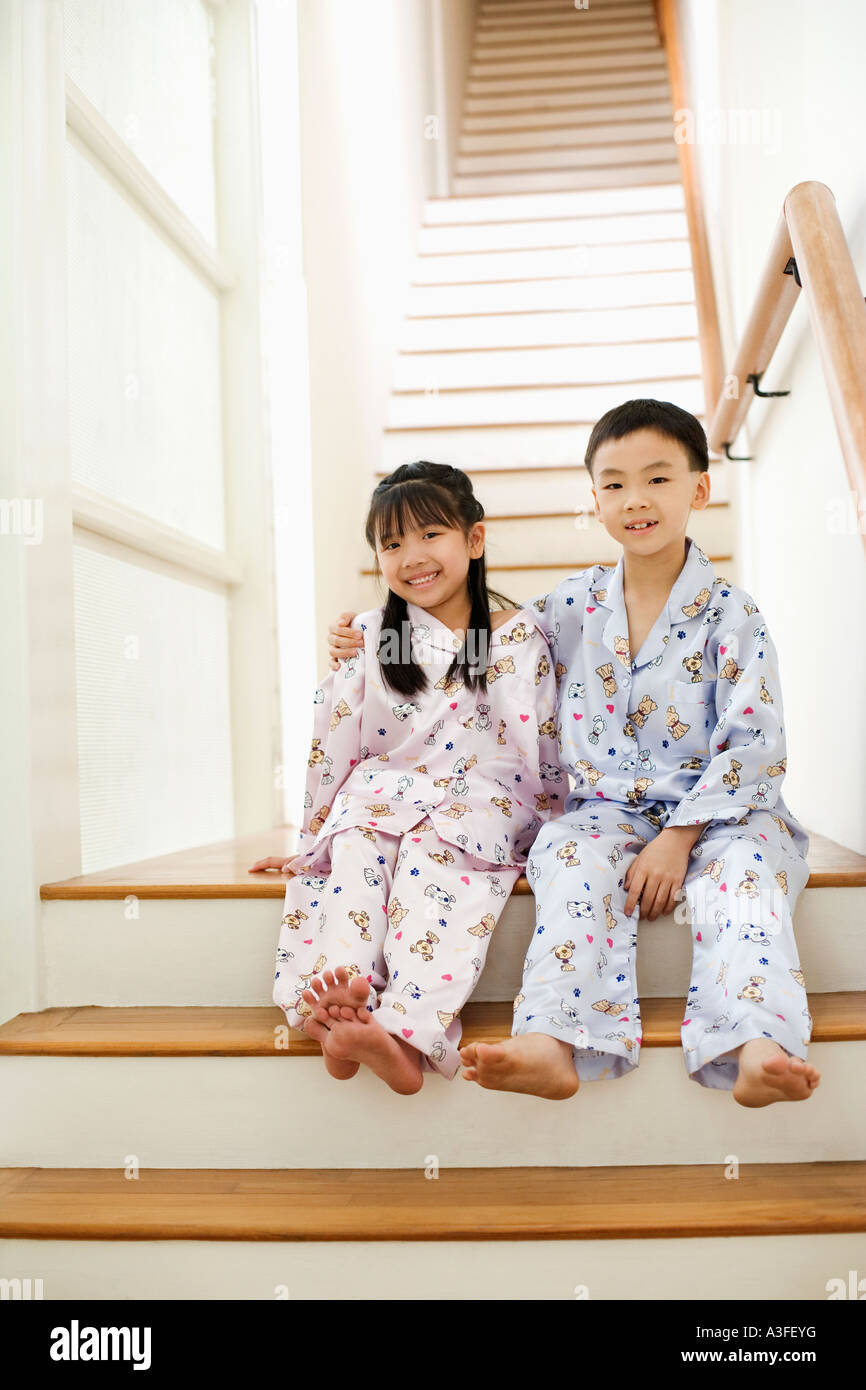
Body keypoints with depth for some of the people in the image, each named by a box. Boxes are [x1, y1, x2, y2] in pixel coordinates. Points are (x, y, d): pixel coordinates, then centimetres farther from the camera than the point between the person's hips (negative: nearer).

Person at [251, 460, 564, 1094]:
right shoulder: (370, 637, 10)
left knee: (434, 855, -34)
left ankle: (406, 1033, -47)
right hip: (381, 797, 3)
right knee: (356, 847, -31)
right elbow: (334, 744, 11)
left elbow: (543, 750, 10)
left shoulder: (520, 635, 6)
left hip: (481, 804, -2)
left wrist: (548, 830, 7)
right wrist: (312, 838, 13)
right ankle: (339, 991, -46)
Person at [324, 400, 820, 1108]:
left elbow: (752, 744, -8)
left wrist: (678, 838, -18)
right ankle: (553, 1044, -44)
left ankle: (756, 1048, -48)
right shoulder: (575, 603, 6)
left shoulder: (731, 613, -3)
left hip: (716, 810, -1)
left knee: (743, 871, -32)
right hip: (608, 808, 2)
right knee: (576, 862, -30)